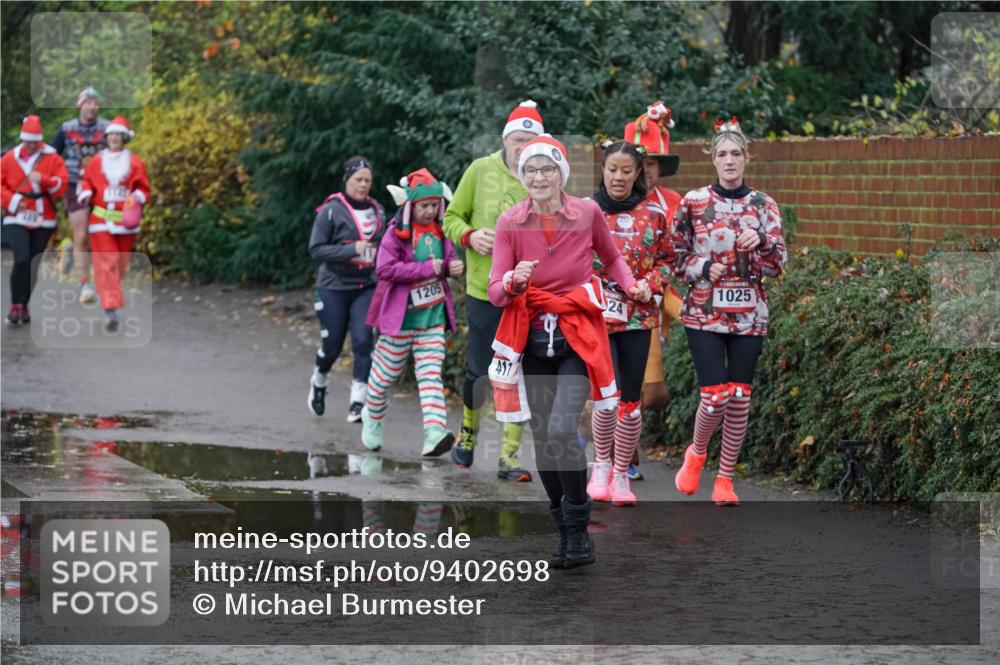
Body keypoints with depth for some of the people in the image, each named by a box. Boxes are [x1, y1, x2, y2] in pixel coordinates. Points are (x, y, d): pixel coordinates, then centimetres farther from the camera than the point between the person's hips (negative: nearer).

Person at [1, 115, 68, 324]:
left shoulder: (52, 158, 2)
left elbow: (62, 183, -6)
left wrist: (43, 180, -23)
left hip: (43, 221, 1)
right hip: (17, 219, -1)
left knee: (34, 265, 5)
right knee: (21, 259, -19)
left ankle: (24, 305, 19)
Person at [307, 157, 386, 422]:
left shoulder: (376, 210, 8)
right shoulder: (331, 210, -7)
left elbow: (383, 245, 24)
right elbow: (316, 248, -11)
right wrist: (351, 250, -20)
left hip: (366, 287, 3)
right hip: (333, 288, -3)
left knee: (363, 340, -14)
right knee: (332, 345, 4)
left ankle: (358, 401, -13)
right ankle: (319, 381, 36)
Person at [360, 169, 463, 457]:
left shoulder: (440, 232, 7)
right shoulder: (397, 233, -12)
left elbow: (447, 260, 21)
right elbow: (384, 268, -23)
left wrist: (454, 267, -4)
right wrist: (426, 269, -25)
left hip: (433, 314, 5)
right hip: (401, 314, -4)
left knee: (431, 373, -6)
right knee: (386, 372, 9)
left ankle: (435, 432, -17)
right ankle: (372, 417, 34)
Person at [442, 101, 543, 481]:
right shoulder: (480, 171, -2)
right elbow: (452, 218, 6)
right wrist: (470, 236, -14)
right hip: (483, 290, 0)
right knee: (479, 371, 7)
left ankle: (508, 457, 8)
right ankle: (468, 433, 34)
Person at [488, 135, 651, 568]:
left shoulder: (587, 213, -5)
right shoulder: (510, 223, -3)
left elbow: (611, 257, 16)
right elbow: (495, 292, -5)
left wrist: (631, 286, -2)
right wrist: (514, 282, -26)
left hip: (577, 338, -2)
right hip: (532, 340, 2)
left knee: (561, 432, -20)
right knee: (543, 440, 5)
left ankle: (579, 529, -6)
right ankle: (564, 532, 22)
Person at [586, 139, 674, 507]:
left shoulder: (654, 214, 4)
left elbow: (666, 260, 10)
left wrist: (649, 284, -8)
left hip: (638, 317, 2)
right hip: (595, 315, -2)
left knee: (631, 400, 4)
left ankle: (621, 475, 19)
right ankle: (601, 464, 8)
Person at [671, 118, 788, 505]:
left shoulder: (764, 205, 4)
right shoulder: (693, 202, 0)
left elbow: (778, 265, 2)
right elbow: (677, 258, 5)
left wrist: (761, 242, -17)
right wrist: (704, 268, -13)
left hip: (748, 316, 2)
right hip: (705, 312, -2)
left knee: (739, 398, 2)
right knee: (715, 396, -10)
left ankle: (725, 479, 13)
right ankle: (696, 452, 19)